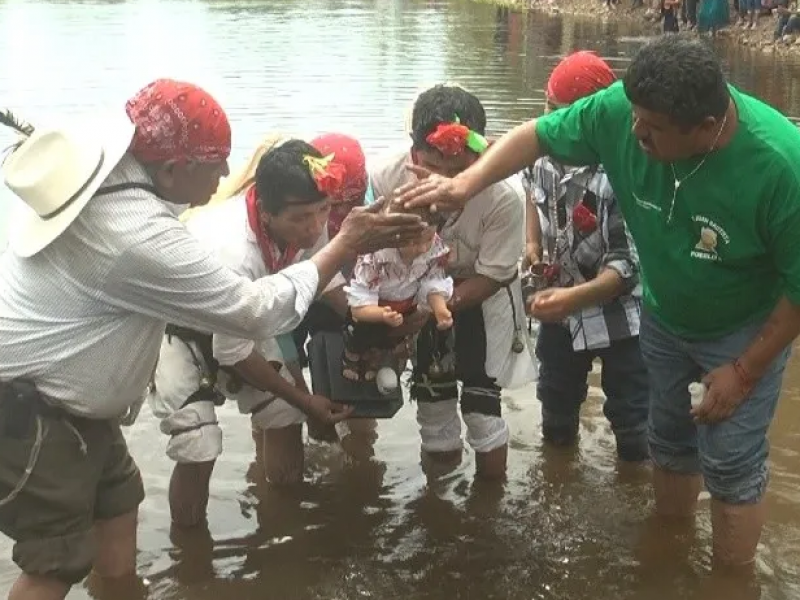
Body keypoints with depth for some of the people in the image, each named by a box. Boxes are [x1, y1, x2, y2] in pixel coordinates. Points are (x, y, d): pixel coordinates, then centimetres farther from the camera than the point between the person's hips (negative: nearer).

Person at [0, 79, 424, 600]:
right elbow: (259, 312, -22)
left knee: (118, 505, 22)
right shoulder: (140, 239, -32)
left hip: (57, 394, 10)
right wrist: (347, 245, -15)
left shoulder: (100, 160, -6)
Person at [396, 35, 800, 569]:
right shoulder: (622, 110, -29)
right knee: (669, 441, 21)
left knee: (730, 464, 3)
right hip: (664, 316, 5)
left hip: (743, 330, -4)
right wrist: (467, 184, -27)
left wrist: (746, 370, -17)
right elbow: (539, 135, -12)